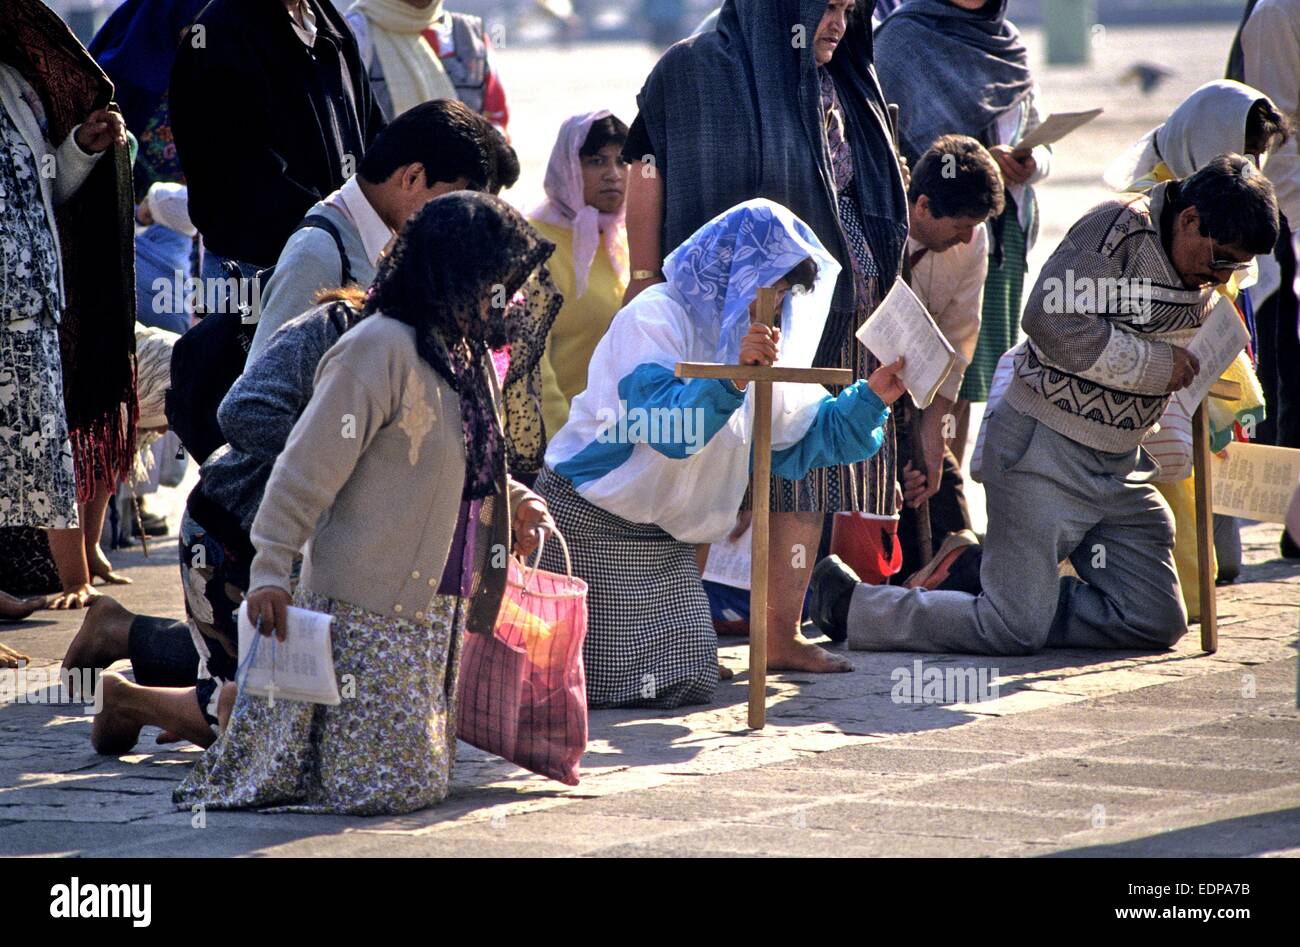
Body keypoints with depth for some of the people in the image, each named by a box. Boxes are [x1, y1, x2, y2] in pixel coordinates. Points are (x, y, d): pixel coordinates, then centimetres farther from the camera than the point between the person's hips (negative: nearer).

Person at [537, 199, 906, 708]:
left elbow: (800, 437, 9)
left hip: (664, 542, 8)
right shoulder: (655, 319, -16)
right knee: (604, 684, -9)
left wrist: (870, 398, -3)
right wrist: (732, 377, -43)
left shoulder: (755, 341, 10)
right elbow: (670, 429, -31)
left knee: (690, 683, -2)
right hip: (590, 526, -8)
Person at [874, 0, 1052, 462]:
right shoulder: (902, 39, -4)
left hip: (1004, 230, 6)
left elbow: (1041, 146, 16)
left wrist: (1028, 163, -8)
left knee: (968, 381, 5)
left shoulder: (1007, 43, 14)